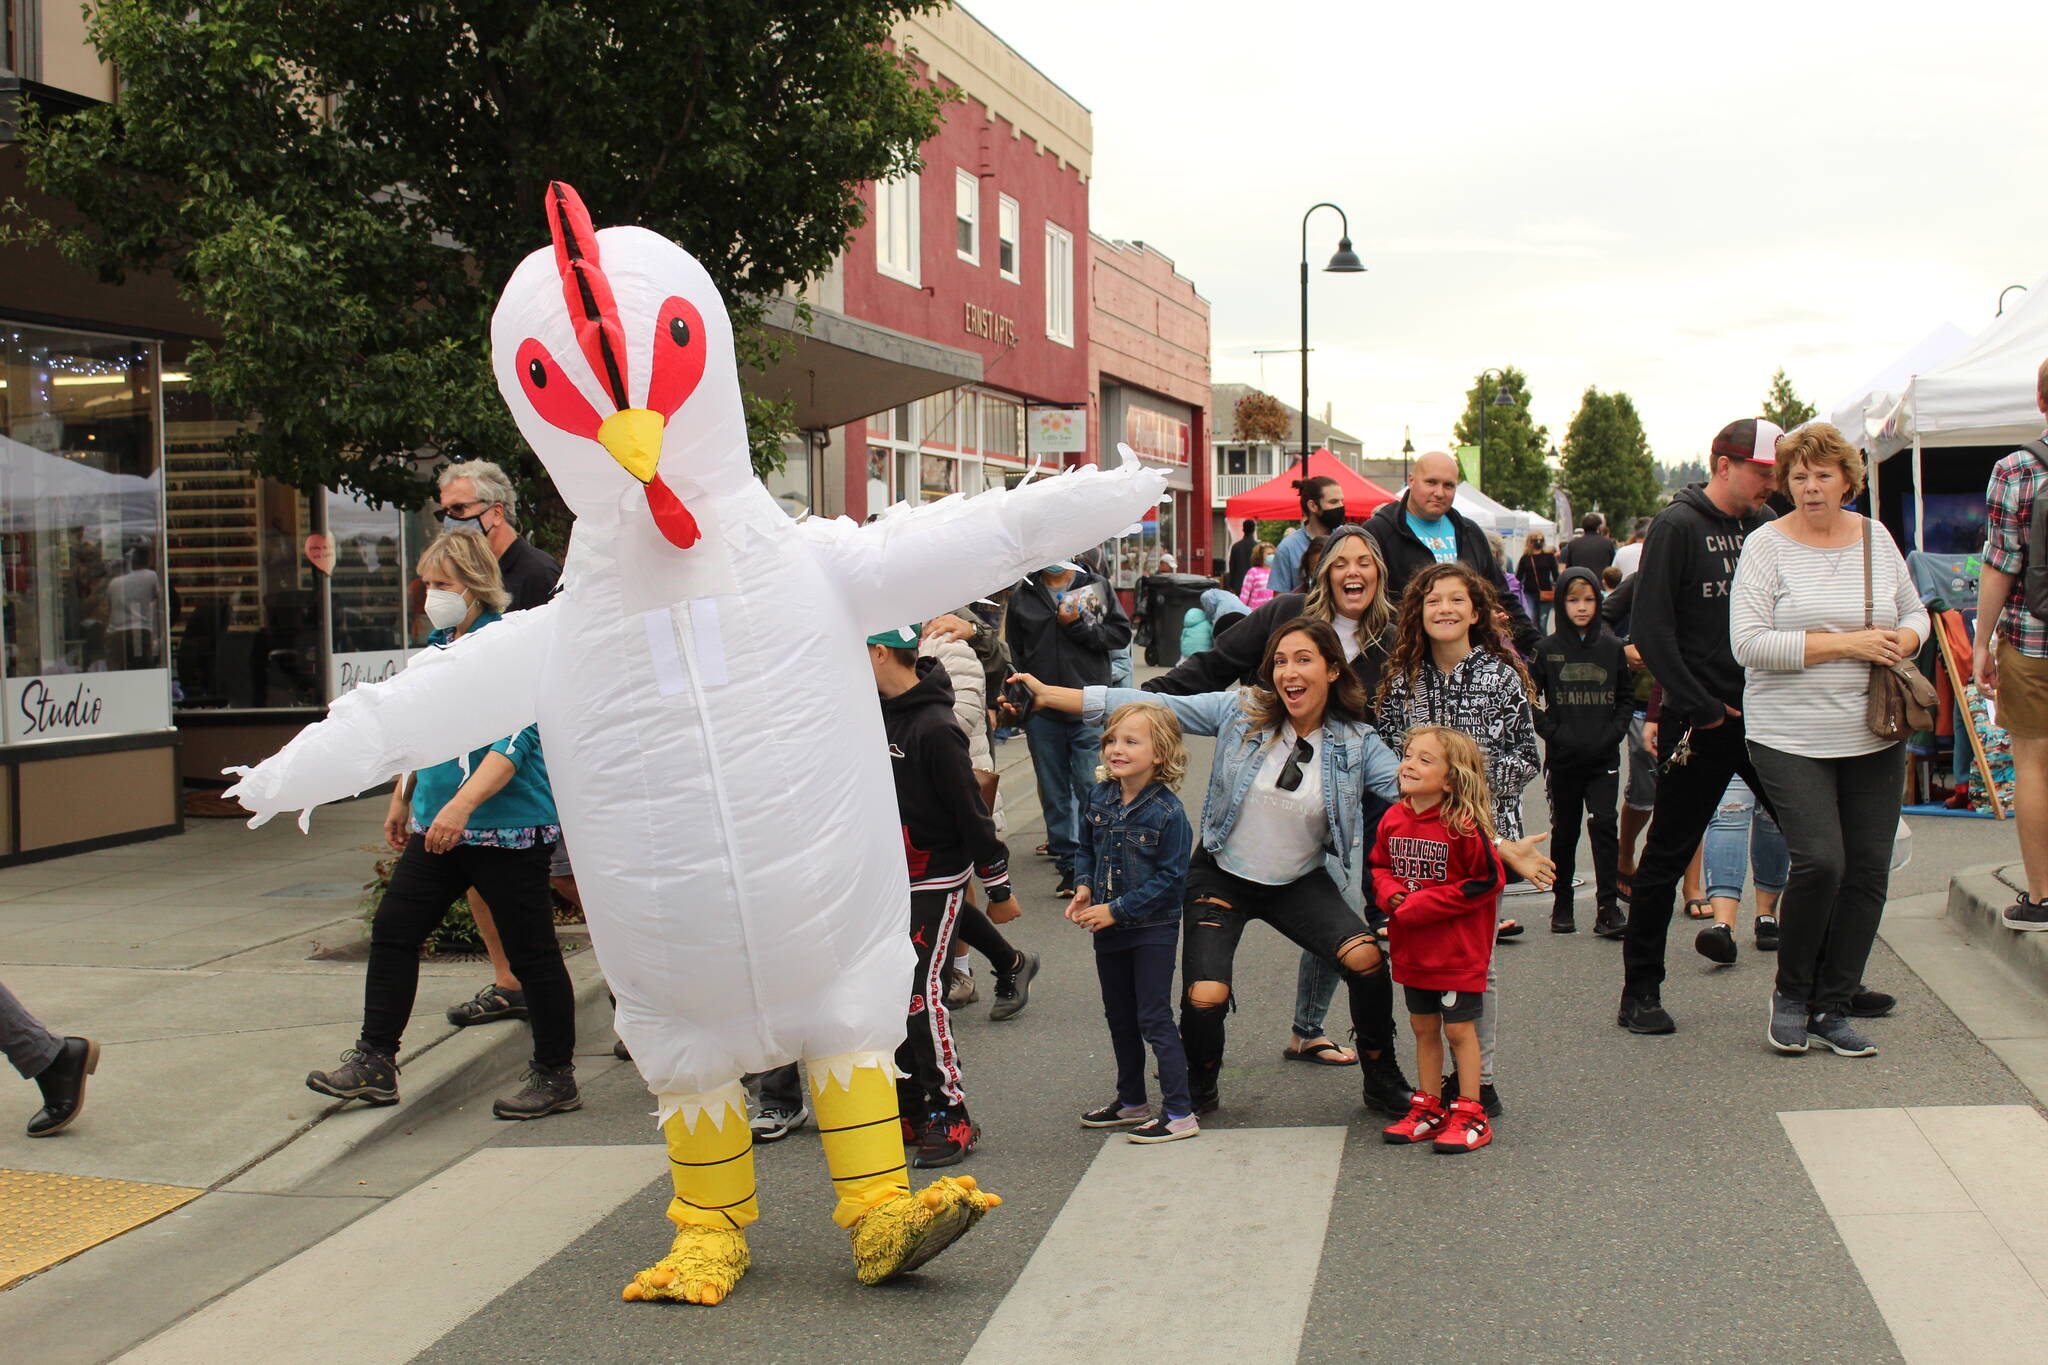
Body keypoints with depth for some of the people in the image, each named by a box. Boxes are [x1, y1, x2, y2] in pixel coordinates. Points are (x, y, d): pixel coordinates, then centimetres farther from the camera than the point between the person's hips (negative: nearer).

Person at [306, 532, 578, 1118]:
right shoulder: (439, 645, 12)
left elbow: (515, 740, -23)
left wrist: (461, 805, -32)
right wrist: (402, 800, 28)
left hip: (508, 828, -9)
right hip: (438, 827, 9)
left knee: (531, 953, 0)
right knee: (393, 929, 8)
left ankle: (556, 1079, 11)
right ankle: (374, 1064, 17)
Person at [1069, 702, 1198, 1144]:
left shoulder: (1167, 812, -19)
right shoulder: (1099, 797, 0)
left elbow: (1170, 879, -18)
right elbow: (1086, 849, 15)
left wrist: (1117, 909, -20)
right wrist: (1083, 887, -4)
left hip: (1152, 929, -7)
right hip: (1108, 929, 7)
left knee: (1154, 1019, -4)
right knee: (1119, 1019, 17)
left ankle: (1180, 1114, 4)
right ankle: (1131, 1102, 32)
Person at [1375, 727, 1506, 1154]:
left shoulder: (1463, 827, -18)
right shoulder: (1393, 820, 1)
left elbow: (1487, 881, -16)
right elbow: (1380, 866, 15)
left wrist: (1420, 904, -18)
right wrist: (1390, 893, -10)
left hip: (1457, 951, -6)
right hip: (1411, 950, 6)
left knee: (1458, 1028, 2)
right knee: (1423, 1027, 15)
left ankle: (1470, 1114, 13)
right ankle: (1429, 1108, 27)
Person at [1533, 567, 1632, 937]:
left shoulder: (1612, 648, 5)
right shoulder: (1548, 649, 1)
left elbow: (1627, 697, 11)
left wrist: (1613, 732, -4)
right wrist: (1553, 733, -10)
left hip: (1604, 758, 0)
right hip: (1562, 759, 0)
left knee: (1603, 824, -10)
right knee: (1564, 830, 9)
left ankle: (1607, 906, -7)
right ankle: (1562, 905, 20)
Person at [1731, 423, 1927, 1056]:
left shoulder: (1875, 538, 9)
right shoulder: (1767, 545, -6)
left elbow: (1915, 613, 20)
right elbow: (1749, 642, -15)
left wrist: (1901, 641, -4)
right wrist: (1845, 644, -18)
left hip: (1874, 737, 5)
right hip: (1791, 738, -5)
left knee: (1869, 869, 3)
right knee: (1820, 861, -16)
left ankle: (1832, 1009, 16)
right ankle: (1791, 994, 7)